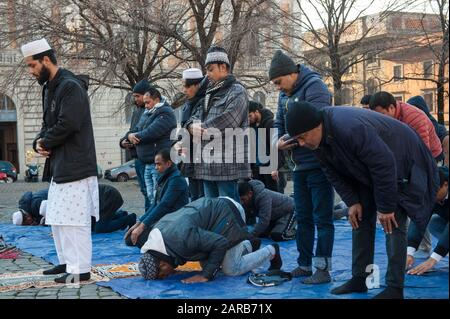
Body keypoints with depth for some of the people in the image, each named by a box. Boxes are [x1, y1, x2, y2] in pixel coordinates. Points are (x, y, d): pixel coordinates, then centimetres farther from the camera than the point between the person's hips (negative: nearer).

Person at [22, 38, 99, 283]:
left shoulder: (71, 86, -14)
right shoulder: (49, 88, 16)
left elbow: (68, 125, -22)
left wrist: (45, 142, -7)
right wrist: (39, 142, 0)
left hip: (74, 166, -10)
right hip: (58, 166, 10)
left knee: (73, 219, -7)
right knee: (57, 218, 16)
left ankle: (80, 269, -1)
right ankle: (68, 262, 26)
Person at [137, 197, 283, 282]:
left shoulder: (182, 237, -36)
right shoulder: (155, 236, -9)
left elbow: (221, 243, -29)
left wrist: (206, 275, -25)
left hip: (227, 212, -9)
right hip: (214, 208, 9)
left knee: (231, 270, -6)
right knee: (206, 264, 11)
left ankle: (272, 251, 16)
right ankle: (248, 245, 28)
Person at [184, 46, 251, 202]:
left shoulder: (237, 91, -5)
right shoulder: (211, 93, 22)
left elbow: (228, 120, -19)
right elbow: (197, 116, 16)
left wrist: (200, 128, -10)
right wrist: (192, 125, -9)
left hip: (227, 164, -9)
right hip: (208, 164, 9)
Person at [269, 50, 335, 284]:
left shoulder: (313, 86, -14)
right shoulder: (285, 94, 14)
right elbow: (279, 123, 18)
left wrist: (289, 140, -18)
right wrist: (277, 140, -3)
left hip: (318, 164, -9)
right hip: (299, 165, 9)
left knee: (322, 218, -2)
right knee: (303, 217, 15)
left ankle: (322, 269, 4)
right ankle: (304, 265, 25)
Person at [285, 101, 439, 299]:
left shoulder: (350, 129, -40)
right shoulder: (319, 140, -11)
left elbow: (384, 166, -34)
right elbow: (335, 174, 2)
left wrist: (386, 207, -26)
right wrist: (352, 202, -7)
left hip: (401, 164, -8)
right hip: (368, 170, 9)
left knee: (393, 224, -13)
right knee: (360, 220, 6)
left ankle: (394, 288, -6)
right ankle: (358, 279, 14)